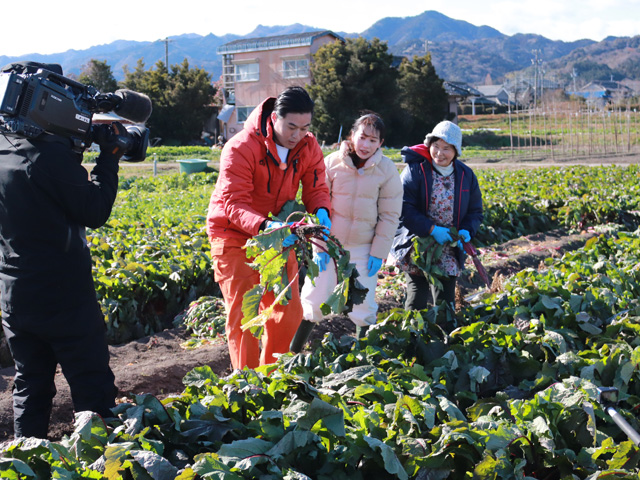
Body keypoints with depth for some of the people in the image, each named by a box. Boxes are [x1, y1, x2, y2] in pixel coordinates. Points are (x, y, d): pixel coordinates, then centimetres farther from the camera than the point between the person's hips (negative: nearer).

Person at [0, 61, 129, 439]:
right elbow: (95, 212, -14)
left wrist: (74, 153, 8)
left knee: (31, 388, 18)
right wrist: (109, 157, -5)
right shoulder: (50, 153, -19)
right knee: (93, 391, 4)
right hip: (65, 297, -7)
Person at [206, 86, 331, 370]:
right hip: (235, 236, -5)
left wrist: (321, 212, -31)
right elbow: (234, 204, -28)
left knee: (289, 311, 7)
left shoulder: (308, 148, -7)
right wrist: (264, 226, -46)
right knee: (242, 314, -4)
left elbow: (316, 189, -6)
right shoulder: (241, 149, -24)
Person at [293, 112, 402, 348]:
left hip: (363, 248, 0)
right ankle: (293, 351, 20)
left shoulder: (387, 170, -4)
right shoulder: (332, 163, -5)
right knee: (314, 299, 3)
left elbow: (390, 215, 0)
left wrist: (378, 253, -4)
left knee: (364, 305, 4)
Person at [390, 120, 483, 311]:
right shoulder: (416, 170, -9)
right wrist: (432, 229, -22)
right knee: (418, 296, -3)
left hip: (449, 253, 4)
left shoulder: (466, 175, 4)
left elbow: (475, 211, 11)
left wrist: (467, 231, -10)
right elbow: (404, 208, -15)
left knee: (446, 302, 10)